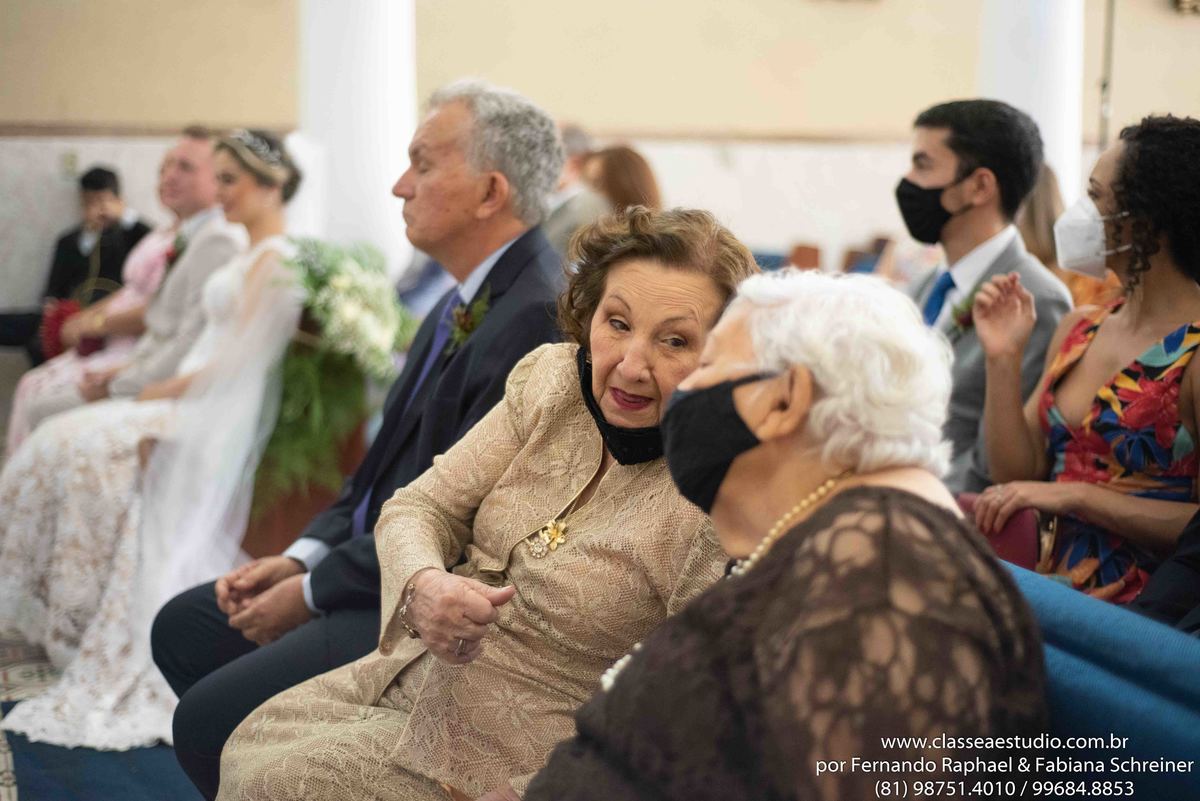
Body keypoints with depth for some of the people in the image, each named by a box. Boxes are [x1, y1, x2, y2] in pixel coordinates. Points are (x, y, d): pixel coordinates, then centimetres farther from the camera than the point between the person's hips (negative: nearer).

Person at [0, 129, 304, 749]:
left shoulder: (276, 261, -15)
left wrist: (161, 393, -10)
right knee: (74, 441, 0)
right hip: (194, 405, 9)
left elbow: (239, 360, -19)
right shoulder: (252, 256, 16)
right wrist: (165, 392, 6)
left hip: (218, 419, -9)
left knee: (86, 448, -14)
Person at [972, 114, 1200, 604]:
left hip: (1145, 613, -6)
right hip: (1061, 589, 6)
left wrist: (1072, 496, -17)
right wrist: (1003, 360, 0)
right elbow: (1018, 475, 10)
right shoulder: (1078, 330, 10)